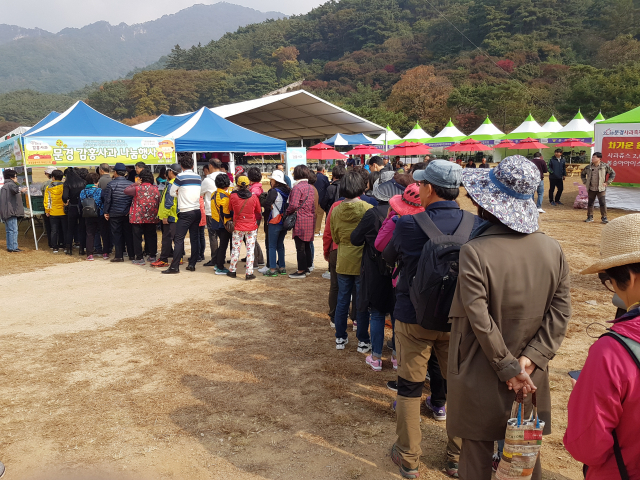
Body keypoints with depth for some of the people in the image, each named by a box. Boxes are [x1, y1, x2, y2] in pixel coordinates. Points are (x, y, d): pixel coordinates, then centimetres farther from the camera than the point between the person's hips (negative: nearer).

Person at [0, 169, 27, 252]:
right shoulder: (10, 184, -11)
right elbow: (14, 189, -37)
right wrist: (20, 190, -56)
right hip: (11, 211, -10)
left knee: (9, 230, 15)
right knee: (13, 230, -8)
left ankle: (9, 247, 19)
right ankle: (13, 248, -8)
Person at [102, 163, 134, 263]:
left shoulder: (111, 184, -8)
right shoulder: (131, 184, 0)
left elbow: (107, 199, -7)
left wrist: (106, 212, 1)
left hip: (115, 213, -2)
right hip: (128, 213, 3)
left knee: (116, 234, 4)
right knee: (129, 234, 9)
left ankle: (119, 255, 4)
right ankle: (131, 254, 14)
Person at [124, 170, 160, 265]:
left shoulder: (137, 188, -12)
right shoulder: (155, 189, 0)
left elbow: (126, 191, 2)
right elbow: (158, 202, 8)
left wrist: (135, 184, 7)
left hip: (138, 218, -4)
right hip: (151, 218, 4)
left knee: (137, 237, 4)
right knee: (151, 236, 12)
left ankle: (139, 258, 5)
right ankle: (152, 256, 17)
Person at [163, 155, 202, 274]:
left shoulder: (180, 176, -8)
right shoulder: (198, 177, 9)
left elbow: (172, 192, -1)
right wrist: (182, 193, 12)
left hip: (185, 213, -6)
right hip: (197, 211, 6)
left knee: (179, 239, -4)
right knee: (194, 238, 10)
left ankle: (175, 267, -4)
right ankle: (192, 264, 12)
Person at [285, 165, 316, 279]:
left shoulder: (297, 187, -15)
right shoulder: (311, 187, 10)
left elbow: (294, 205, -21)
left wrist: (287, 212, -4)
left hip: (300, 220, -8)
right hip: (310, 219, 8)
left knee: (300, 247, -1)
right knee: (307, 246, 17)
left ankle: (301, 271, 4)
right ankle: (307, 268, 25)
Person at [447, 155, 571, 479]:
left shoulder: (474, 252, -22)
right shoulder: (552, 249, -6)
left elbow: (480, 321, -22)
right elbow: (560, 313, -6)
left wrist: (510, 368, -11)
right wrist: (528, 361, -8)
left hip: (481, 379, -4)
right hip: (532, 379, 5)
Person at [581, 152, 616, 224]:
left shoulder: (605, 166, -4)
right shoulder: (588, 167, 2)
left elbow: (613, 173, 4)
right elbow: (582, 174, 19)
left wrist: (607, 182, -3)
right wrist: (585, 182, 8)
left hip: (601, 189, -3)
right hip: (591, 189, 3)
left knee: (602, 203, -5)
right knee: (590, 203, 8)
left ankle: (604, 217, 4)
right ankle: (590, 217, 19)